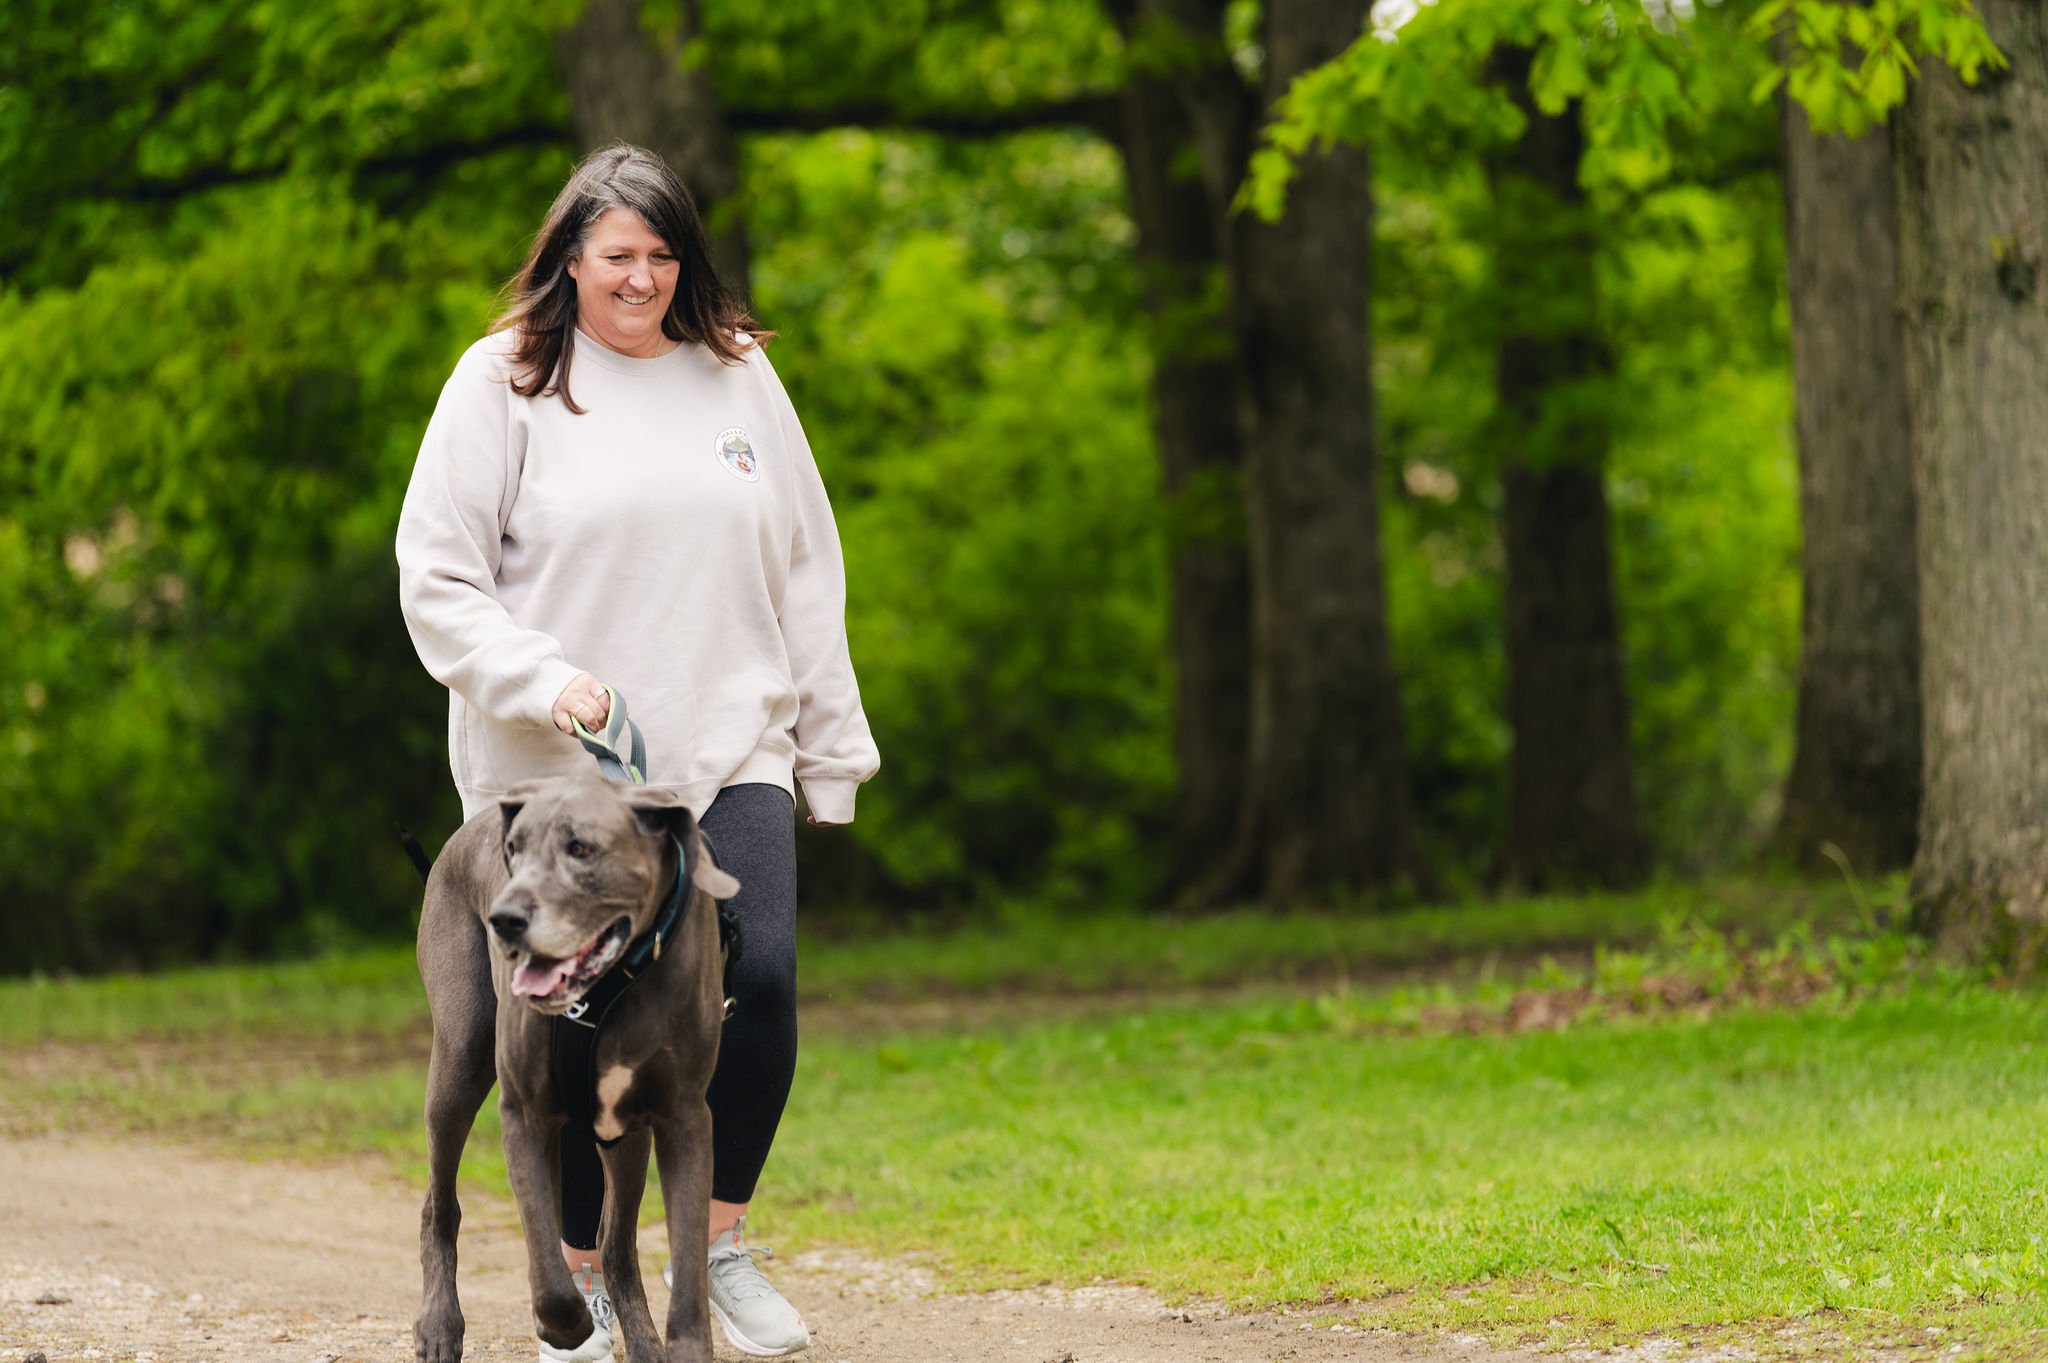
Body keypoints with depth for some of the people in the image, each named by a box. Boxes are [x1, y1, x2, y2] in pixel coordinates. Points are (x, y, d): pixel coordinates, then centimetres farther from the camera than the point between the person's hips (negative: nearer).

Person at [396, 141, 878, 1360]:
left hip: (733, 754, 3)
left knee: (760, 979, -13)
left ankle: (724, 1247, 6)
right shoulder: (505, 383, 0)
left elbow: (805, 571, 17)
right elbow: (437, 582, -2)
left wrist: (832, 745, 15)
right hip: (559, 775, -2)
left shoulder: (738, 374, 12)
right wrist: (544, 681, -16)